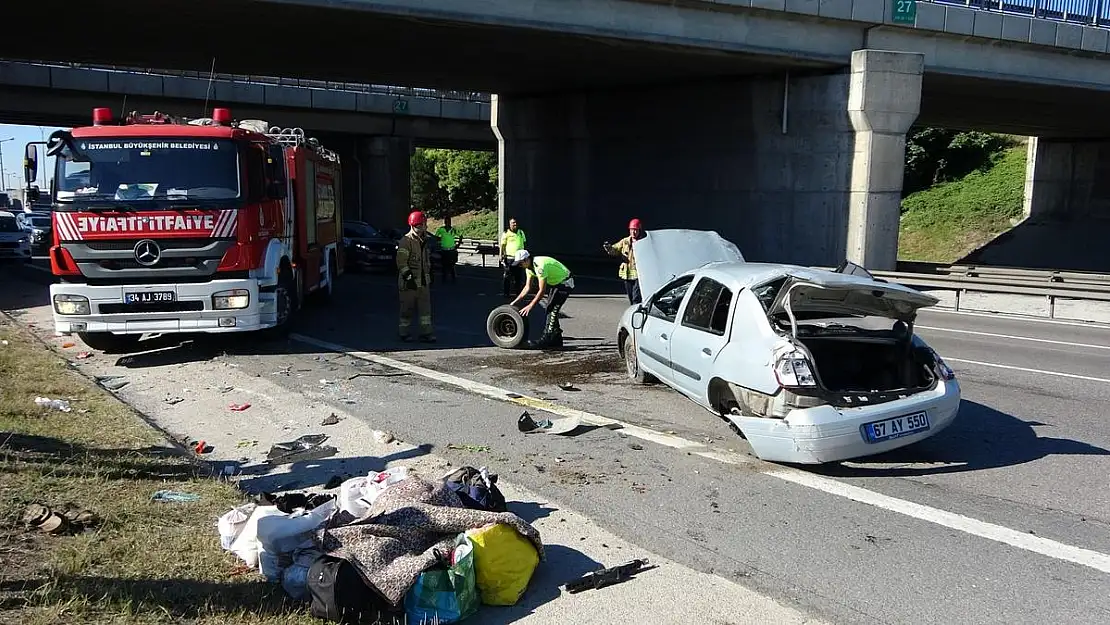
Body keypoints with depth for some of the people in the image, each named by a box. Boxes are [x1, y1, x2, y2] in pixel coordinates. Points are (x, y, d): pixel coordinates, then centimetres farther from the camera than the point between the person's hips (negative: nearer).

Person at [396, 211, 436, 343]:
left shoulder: (424, 241, 14)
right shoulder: (406, 241, -12)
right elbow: (401, 262, -17)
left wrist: (429, 275, 26)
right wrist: (408, 277, -22)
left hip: (423, 281, 7)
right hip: (409, 282, -7)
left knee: (425, 307, 5)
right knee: (407, 308, 3)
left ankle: (426, 333, 9)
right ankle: (404, 333, 14)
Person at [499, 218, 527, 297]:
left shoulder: (521, 232, 13)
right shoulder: (506, 234, -1)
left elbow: (524, 243, 21)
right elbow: (503, 245, -1)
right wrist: (502, 255, -6)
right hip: (509, 258, -4)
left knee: (519, 276, 10)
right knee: (507, 277, 1)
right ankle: (506, 292, 8)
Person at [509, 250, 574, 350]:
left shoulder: (540, 266, -32)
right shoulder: (529, 267, -2)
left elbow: (542, 290, -29)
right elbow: (527, 287, 6)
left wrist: (530, 306, -26)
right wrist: (515, 302, 2)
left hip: (565, 283, -10)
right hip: (555, 283, 10)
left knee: (551, 309, -14)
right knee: (551, 310, 10)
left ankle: (545, 340, -13)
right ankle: (556, 339, 17)